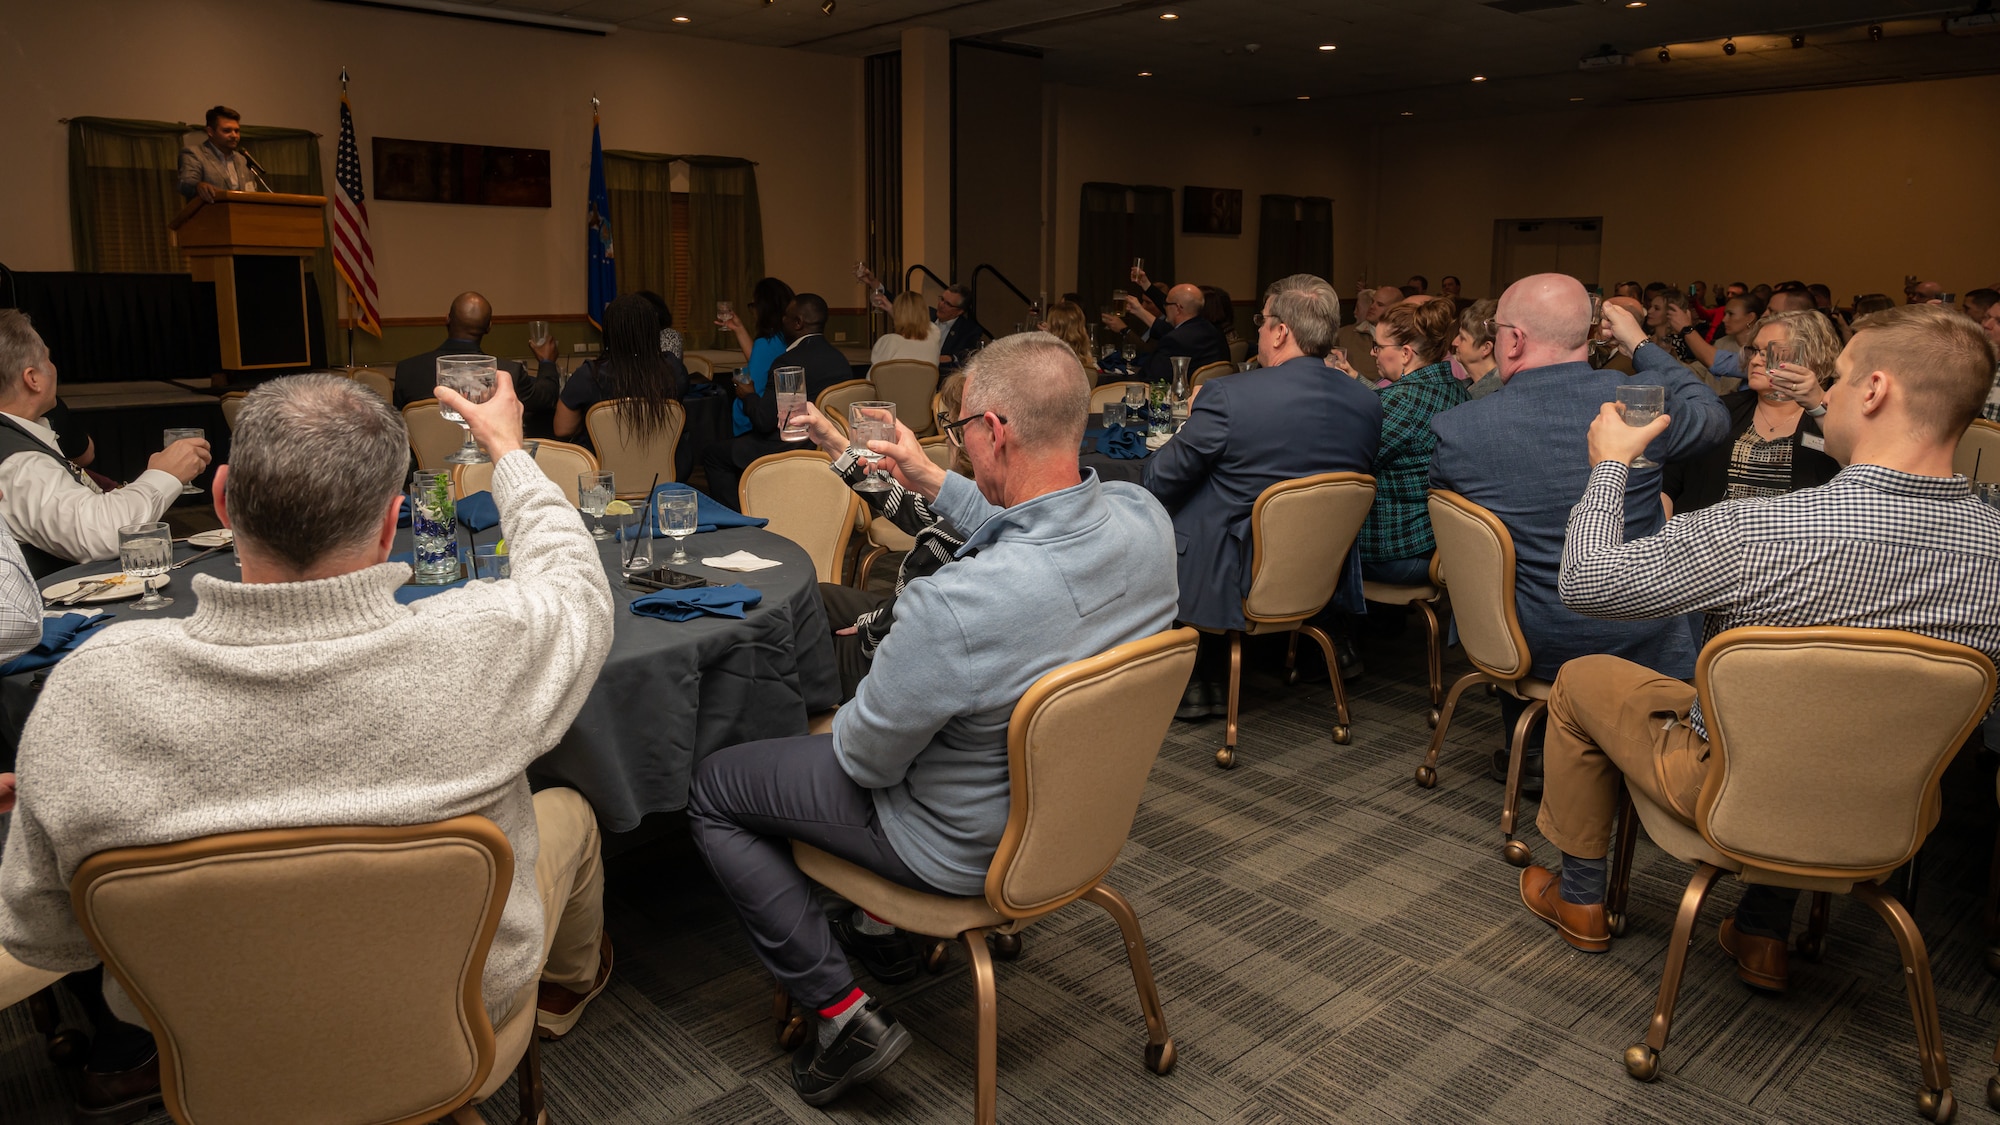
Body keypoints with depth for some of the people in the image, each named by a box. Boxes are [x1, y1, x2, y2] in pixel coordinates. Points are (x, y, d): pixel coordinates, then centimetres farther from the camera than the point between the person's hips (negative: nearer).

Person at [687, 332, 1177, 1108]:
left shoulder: (954, 604, -40)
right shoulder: (1144, 520, -17)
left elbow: (867, 759, -22)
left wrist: (842, 727, 1)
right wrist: (935, 485, 9)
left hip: (966, 848, -8)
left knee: (713, 792, 10)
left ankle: (844, 1012, 9)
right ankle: (883, 929, 40)